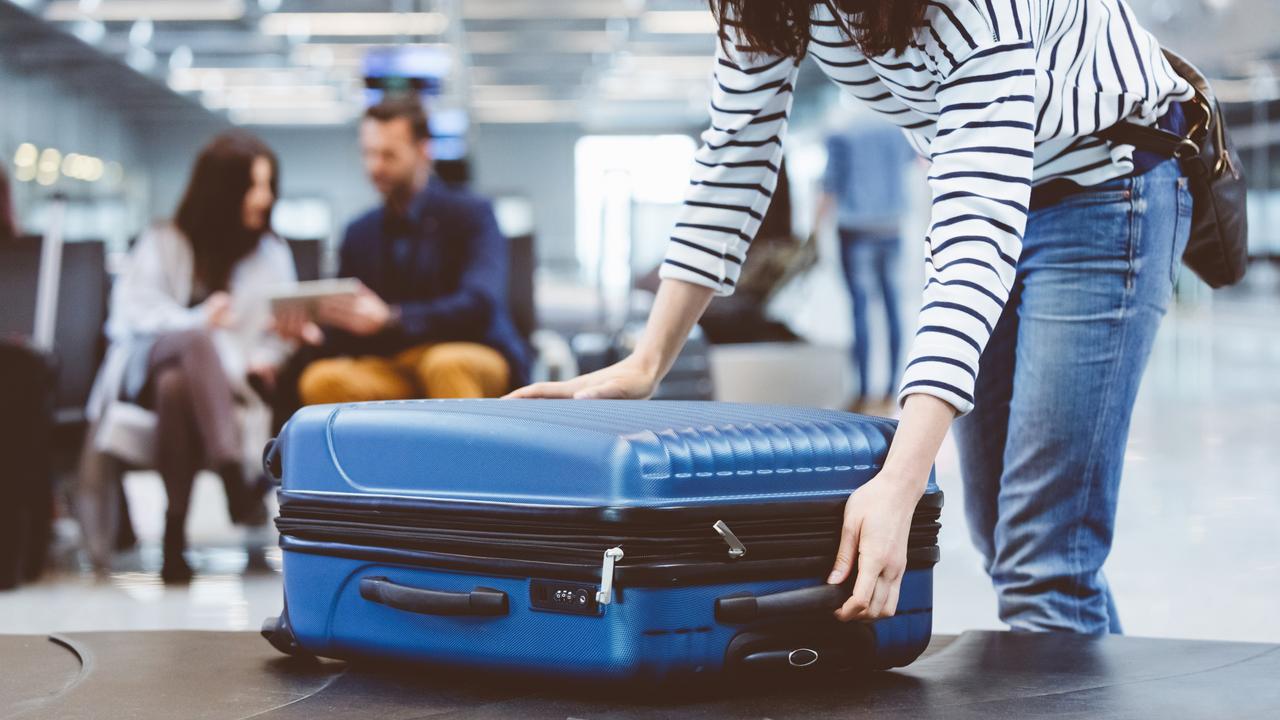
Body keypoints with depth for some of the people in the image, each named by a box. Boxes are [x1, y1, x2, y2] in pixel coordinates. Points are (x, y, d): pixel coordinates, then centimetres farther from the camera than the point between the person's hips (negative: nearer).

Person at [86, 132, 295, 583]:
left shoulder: (272, 254, 19)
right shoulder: (161, 245, 14)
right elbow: (131, 309, 0)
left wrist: (264, 360, -11)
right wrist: (196, 321, -19)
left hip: (223, 378, 1)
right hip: (146, 370, -1)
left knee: (177, 386, -40)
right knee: (196, 340, -40)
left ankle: (174, 530, -47)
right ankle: (233, 476, -57)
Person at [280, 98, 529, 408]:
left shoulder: (472, 214, 0)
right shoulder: (360, 233, 16)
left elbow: (479, 304, -17)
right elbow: (347, 328, 14)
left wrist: (391, 319, -29)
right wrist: (318, 336, -12)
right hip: (393, 370, 4)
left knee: (445, 364, -38)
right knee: (321, 380, -25)